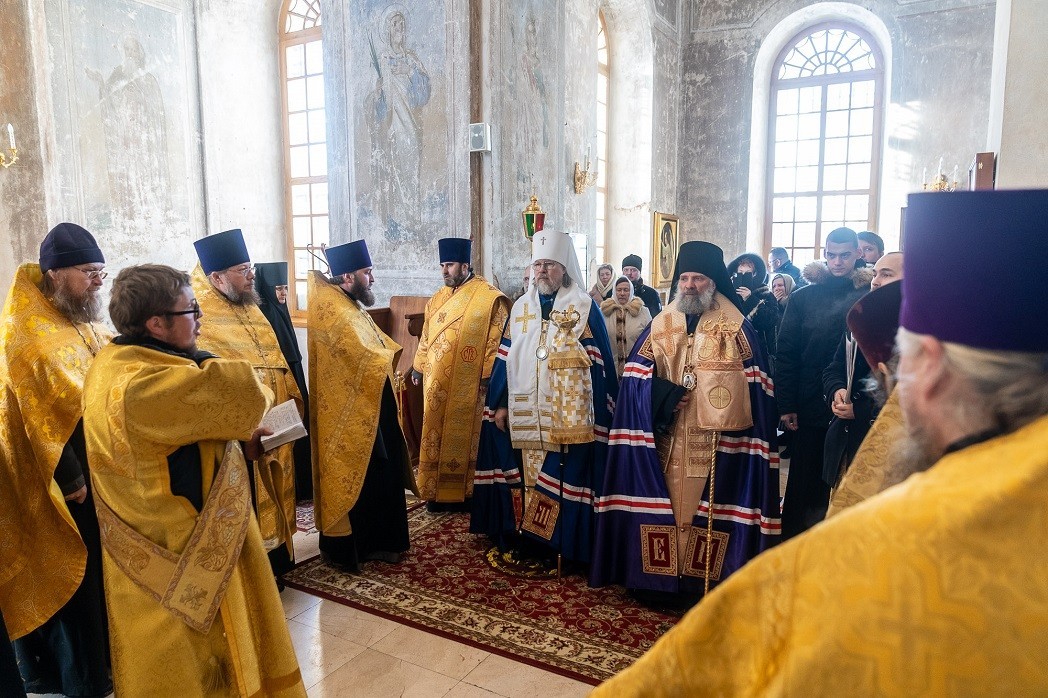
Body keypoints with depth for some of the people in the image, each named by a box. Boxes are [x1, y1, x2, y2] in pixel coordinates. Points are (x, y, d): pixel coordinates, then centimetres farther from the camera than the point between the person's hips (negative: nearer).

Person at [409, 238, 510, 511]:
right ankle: (438, 491, 21)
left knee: (464, 437, 2)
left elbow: (497, 340, -12)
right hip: (437, 383, 6)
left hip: (467, 385, -6)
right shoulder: (438, 298, 14)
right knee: (437, 435, 10)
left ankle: (464, 492, 14)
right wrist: (418, 367, 21)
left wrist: (489, 376, -16)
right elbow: (427, 336, 20)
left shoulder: (489, 297, -8)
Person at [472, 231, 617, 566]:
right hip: (526, 415, 4)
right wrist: (500, 404, 7)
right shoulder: (521, 307, 11)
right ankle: (529, 542, 23)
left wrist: (598, 415, -10)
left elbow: (599, 365, -4)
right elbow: (505, 360, 12)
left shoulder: (585, 307, -2)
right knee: (527, 479, 8)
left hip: (569, 417, -4)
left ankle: (565, 546, 13)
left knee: (564, 481, -2)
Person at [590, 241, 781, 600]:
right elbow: (635, 379, 4)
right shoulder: (659, 325, 10)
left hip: (716, 443, -2)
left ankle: (709, 585, 14)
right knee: (664, 508, 6)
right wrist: (664, 396, -13)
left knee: (709, 511, 0)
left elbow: (752, 391, -1)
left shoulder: (738, 328, 2)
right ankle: (660, 579, 20)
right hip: (663, 440, 3)